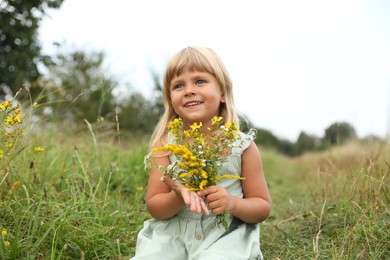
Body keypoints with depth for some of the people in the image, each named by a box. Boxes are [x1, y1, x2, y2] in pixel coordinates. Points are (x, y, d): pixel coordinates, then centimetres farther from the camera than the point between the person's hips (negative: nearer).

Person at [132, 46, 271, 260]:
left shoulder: (242, 146, -5)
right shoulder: (166, 143, -2)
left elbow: (263, 207, 2)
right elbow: (153, 206, -1)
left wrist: (233, 203, -18)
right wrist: (179, 198, -22)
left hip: (226, 235, -1)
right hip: (172, 234, 2)